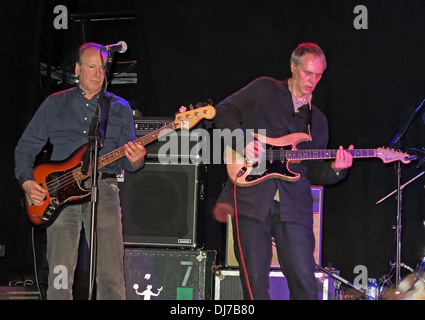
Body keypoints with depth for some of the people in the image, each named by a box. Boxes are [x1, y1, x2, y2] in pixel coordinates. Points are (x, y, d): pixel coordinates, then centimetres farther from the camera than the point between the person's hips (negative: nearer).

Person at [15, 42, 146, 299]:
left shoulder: (120, 108, 13)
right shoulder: (54, 104, 14)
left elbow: (126, 159, 10)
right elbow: (26, 146, 14)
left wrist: (135, 160, -14)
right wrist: (27, 181, -2)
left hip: (103, 189, 0)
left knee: (111, 276, -8)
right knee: (59, 276, -2)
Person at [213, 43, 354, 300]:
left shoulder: (318, 120, 22)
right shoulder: (264, 90, 10)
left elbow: (314, 171, 20)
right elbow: (224, 112, 5)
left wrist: (335, 169, -2)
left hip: (294, 206, 3)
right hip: (251, 198, -3)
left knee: (305, 283, -5)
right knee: (255, 283, -3)